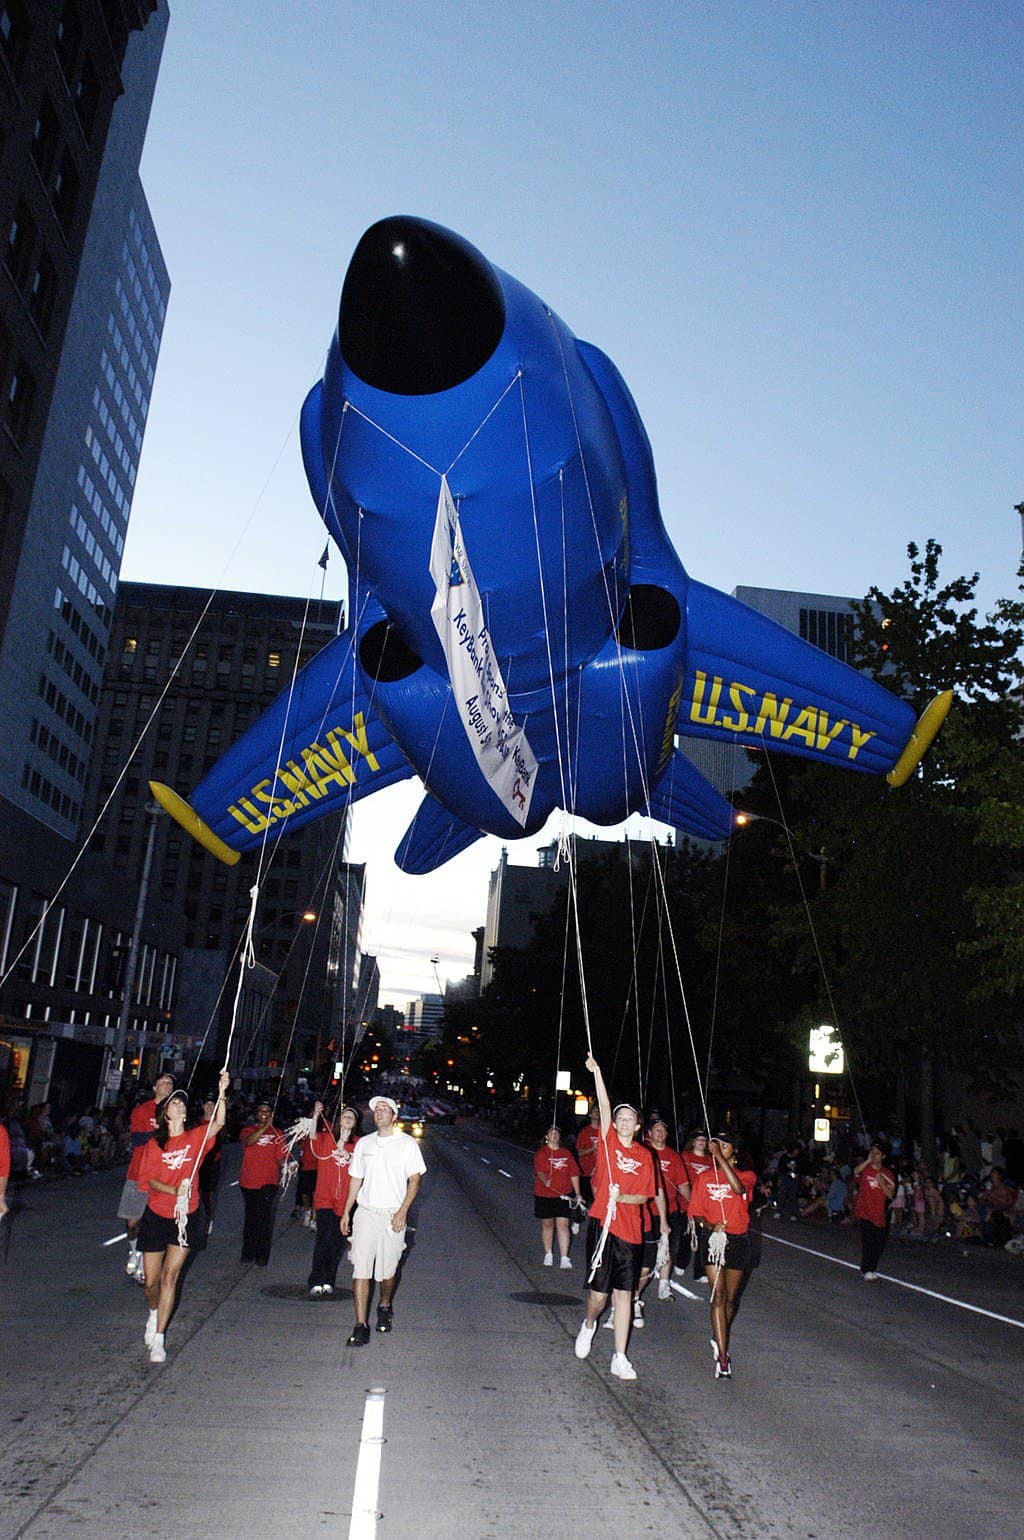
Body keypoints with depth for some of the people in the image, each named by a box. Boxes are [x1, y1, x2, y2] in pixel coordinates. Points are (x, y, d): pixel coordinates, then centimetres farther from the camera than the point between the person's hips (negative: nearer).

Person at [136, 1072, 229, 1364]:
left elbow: (218, 1123, -14)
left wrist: (221, 1092, -26)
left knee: (170, 1275, -6)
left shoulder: (195, 1137, 1)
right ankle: (154, 1312, 39)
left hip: (185, 1218, 0)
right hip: (156, 1216, 0)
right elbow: (148, 1180, -5)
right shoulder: (154, 1144, -1)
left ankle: (158, 1340, 2)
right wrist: (174, 1190, -22)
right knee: (152, 1281, 7)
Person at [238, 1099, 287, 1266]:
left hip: (269, 1182, -1)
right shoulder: (248, 1129, 5)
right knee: (250, 1216, 12)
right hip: (249, 1181, 1)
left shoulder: (277, 1133, 8)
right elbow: (248, 1141, -18)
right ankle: (248, 1252, 24)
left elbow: (280, 1157, 4)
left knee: (265, 1217, -12)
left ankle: (262, 1255, -6)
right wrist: (265, 1127, -26)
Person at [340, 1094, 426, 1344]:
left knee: (387, 1270, 7)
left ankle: (385, 1307, 35)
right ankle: (361, 1326, -5)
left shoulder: (407, 1143, 0)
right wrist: (346, 1212, 11)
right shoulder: (364, 1143, 10)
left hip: (393, 1215, -2)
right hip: (366, 1213, 2)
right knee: (360, 1268, -7)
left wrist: (403, 1211, -11)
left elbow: (415, 1179, -2)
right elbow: (356, 1179, 15)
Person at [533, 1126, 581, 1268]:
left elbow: (574, 1174, 10)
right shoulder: (541, 1153, -6)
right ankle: (548, 1255, 27)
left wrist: (577, 1193, 9)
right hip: (544, 1196, -2)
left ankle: (564, 1259, -2)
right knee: (547, 1224, 11)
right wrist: (545, 1181, -41)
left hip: (563, 1195, 2)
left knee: (563, 1225, -4)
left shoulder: (567, 1153, 6)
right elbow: (539, 1171, -20)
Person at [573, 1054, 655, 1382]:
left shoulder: (644, 1155, 6)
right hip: (602, 1222, -2)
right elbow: (604, 1106, -10)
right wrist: (596, 1071, -19)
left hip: (630, 1229, 2)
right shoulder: (608, 1142, 0)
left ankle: (620, 1359, 15)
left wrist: (621, 1196, -14)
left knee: (624, 1293, 6)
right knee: (599, 1291, 0)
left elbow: (644, 1196, 5)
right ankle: (589, 1325, 34)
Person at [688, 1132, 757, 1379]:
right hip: (713, 1238, -1)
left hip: (738, 1240, 1)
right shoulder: (705, 1177, 6)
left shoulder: (747, 1175, 1)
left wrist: (719, 1156, -25)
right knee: (718, 1296, -10)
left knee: (731, 1298, 12)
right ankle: (722, 1358, -10)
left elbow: (738, 1188, -24)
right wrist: (710, 1225, -15)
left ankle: (718, 1339, 37)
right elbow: (696, 1212, 6)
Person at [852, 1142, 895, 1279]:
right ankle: (866, 1270, -6)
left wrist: (880, 1181, -14)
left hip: (879, 1214, 4)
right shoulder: (865, 1169, 1)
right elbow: (856, 1171, -24)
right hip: (864, 1212, -4)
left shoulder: (887, 1174, 8)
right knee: (868, 1240, -14)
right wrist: (868, 1160, -22)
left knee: (880, 1243, 7)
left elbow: (890, 1194, 0)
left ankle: (872, 1268, 26)